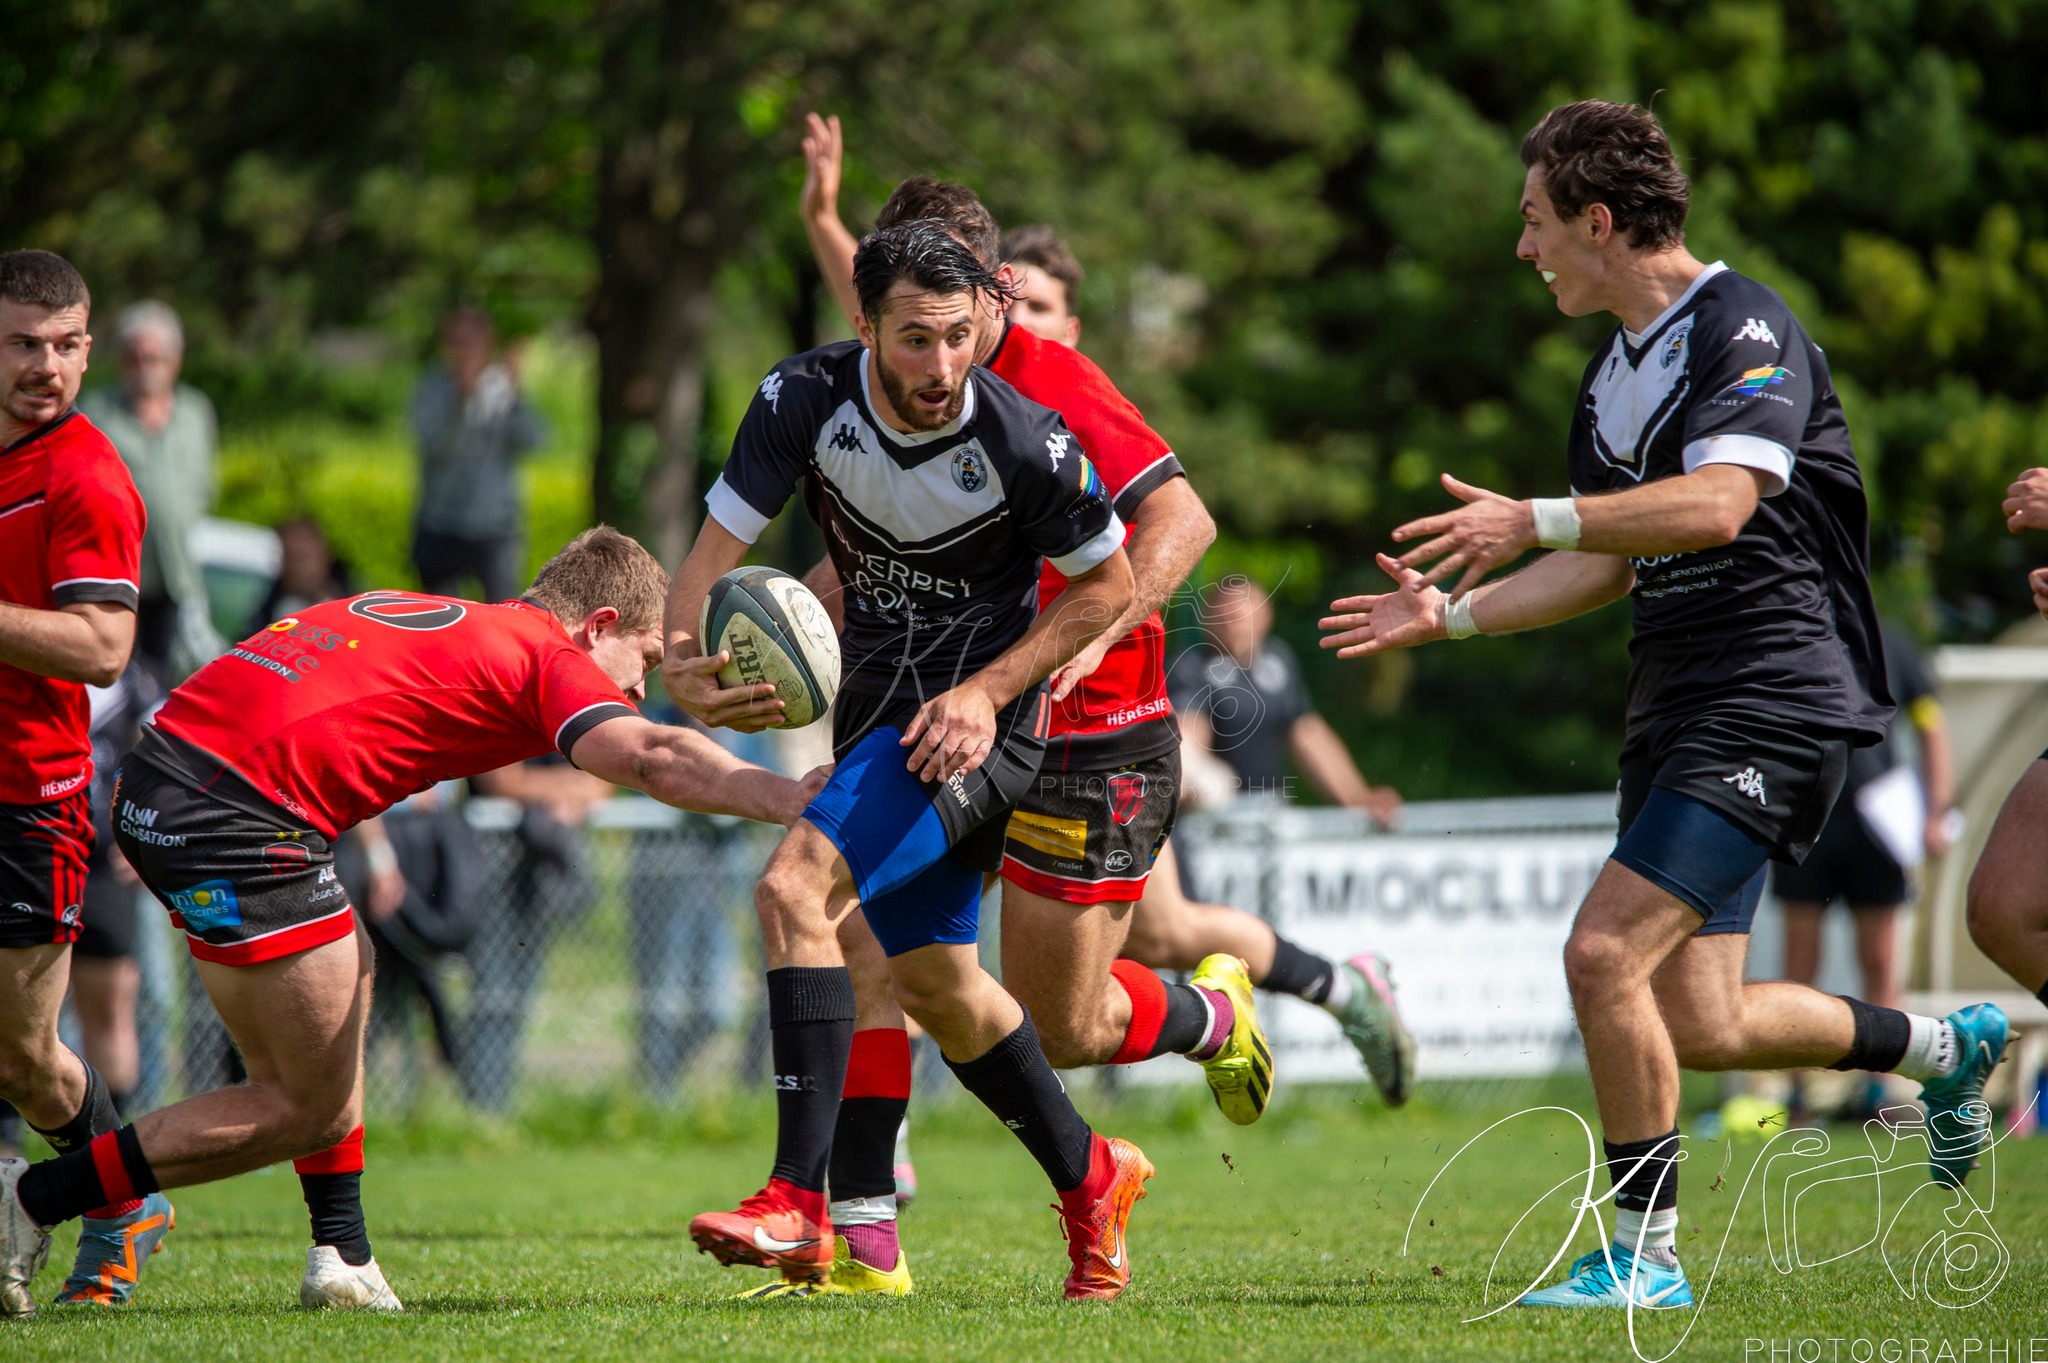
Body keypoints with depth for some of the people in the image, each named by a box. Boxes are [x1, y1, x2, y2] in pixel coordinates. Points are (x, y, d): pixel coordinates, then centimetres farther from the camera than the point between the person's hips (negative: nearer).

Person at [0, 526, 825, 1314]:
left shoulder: (425, 614, 26)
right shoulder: (548, 656, 2)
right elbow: (652, 761, -13)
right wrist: (788, 798, -14)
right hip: (232, 823, -9)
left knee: (345, 973, 27)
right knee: (313, 1107, 3)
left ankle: (341, 1256, 22)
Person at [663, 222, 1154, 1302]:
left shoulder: (1024, 443, -21)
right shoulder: (804, 399, -12)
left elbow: (1107, 583, -6)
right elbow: (718, 545, -11)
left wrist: (988, 690, -16)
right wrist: (680, 662, -31)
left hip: (971, 719, -6)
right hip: (875, 703, 6)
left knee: (794, 888, -24)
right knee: (932, 981, 16)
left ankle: (799, 1206, -25)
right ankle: (1091, 1181, 37)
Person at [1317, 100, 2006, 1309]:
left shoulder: (1746, 330, -12)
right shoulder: (1616, 372, 16)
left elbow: (1716, 505, -28)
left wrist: (1535, 522, -34)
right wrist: (1451, 615, 18)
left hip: (1772, 702, -9)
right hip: (1680, 711, 9)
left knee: (1606, 953, -19)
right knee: (1699, 1024, 7)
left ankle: (1646, 1255, -8)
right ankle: (1944, 1046, 30)